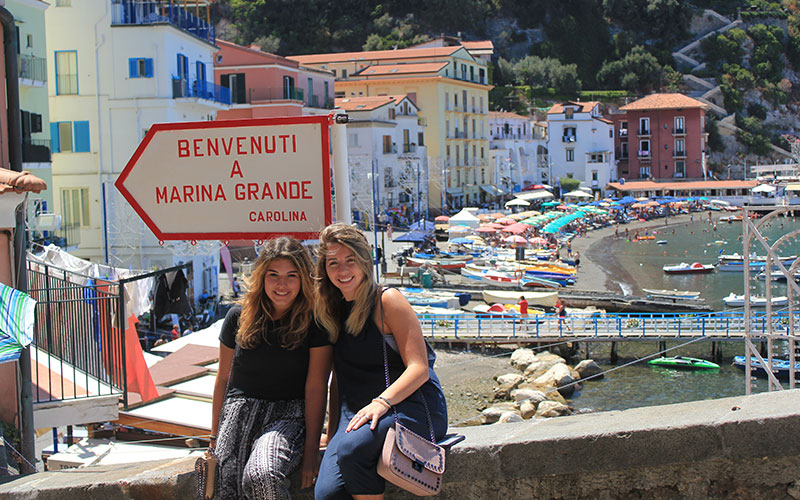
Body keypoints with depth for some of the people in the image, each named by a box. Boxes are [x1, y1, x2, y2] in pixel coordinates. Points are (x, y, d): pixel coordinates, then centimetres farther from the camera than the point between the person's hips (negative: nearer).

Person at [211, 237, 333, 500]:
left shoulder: (315, 321, -3)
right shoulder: (239, 317, 6)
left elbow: (315, 388, -5)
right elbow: (223, 379, 15)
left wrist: (311, 450, -9)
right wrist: (214, 437, 15)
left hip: (289, 412, -3)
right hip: (240, 409, 3)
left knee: (261, 477, -32)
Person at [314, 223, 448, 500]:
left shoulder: (387, 301, -3)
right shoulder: (333, 310, 15)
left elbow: (419, 368, -10)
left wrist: (382, 402, -24)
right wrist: (332, 431, 11)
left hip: (409, 405, -4)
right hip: (357, 414, 5)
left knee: (351, 449, -34)